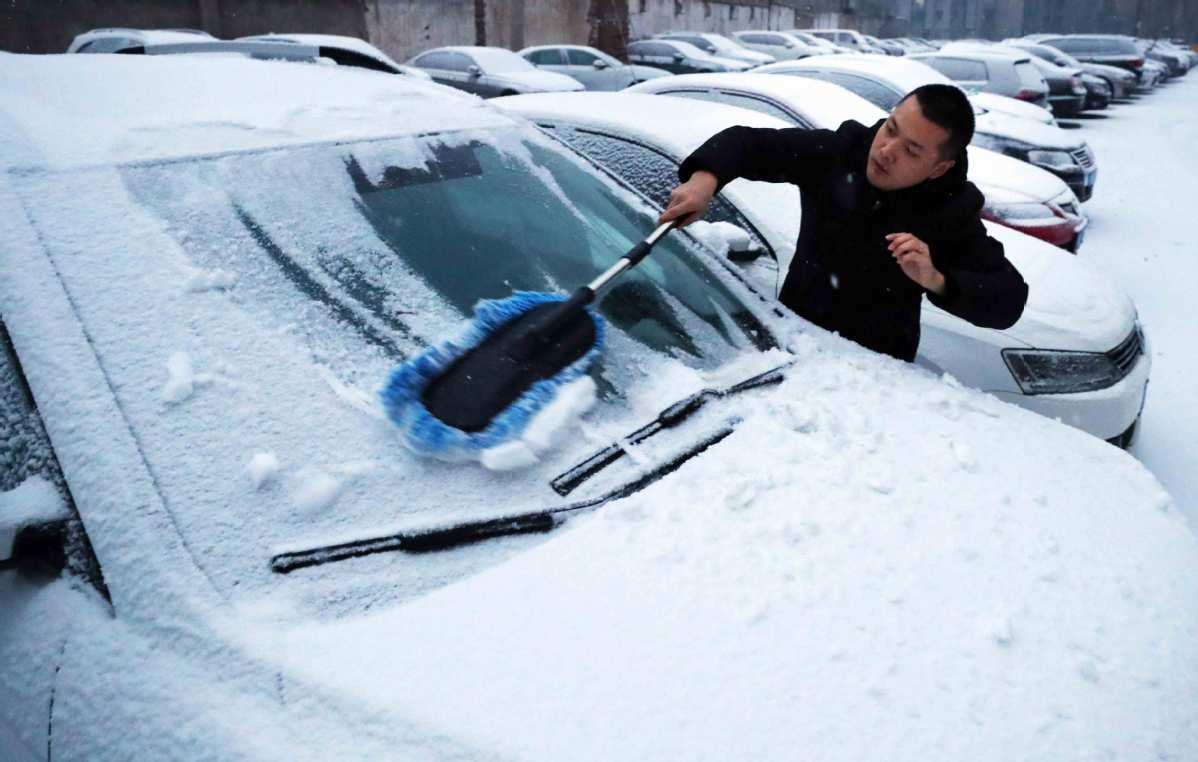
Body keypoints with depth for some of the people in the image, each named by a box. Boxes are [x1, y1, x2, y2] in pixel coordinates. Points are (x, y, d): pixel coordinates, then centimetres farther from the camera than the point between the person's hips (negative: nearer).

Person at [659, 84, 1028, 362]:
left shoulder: (952, 212, -17)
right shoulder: (840, 151, -14)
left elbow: (1008, 302, -20)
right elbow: (747, 142, -10)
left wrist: (935, 281, -37)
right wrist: (704, 179, -31)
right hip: (791, 335, 2)